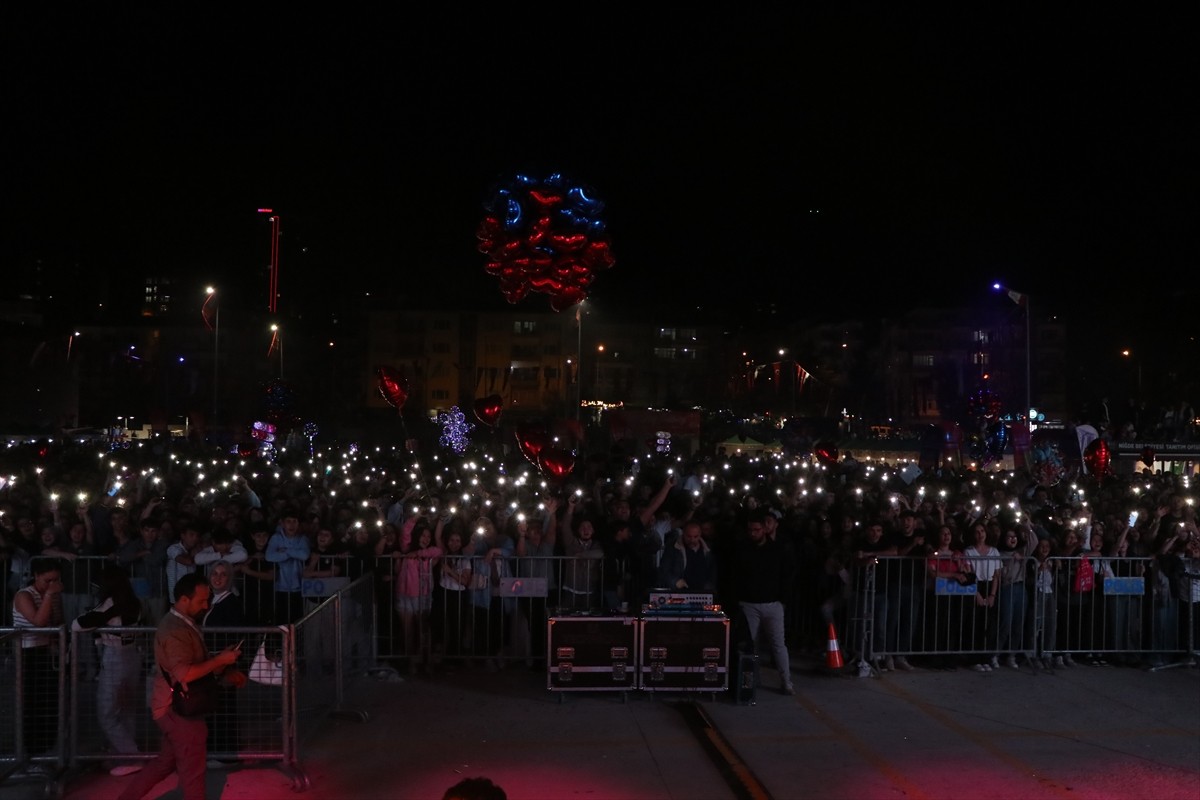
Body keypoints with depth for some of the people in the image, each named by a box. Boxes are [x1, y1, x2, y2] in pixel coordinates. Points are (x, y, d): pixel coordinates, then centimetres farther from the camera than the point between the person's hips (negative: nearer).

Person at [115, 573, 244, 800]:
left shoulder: (184, 623, 10)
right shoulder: (175, 630, -24)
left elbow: (198, 661, 18)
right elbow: (185, 673, -32)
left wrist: (226, 673, 6)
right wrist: (220, 659, -24)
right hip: (179, 709, -10)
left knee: (166, 761, 21)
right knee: (193, 768, 5)